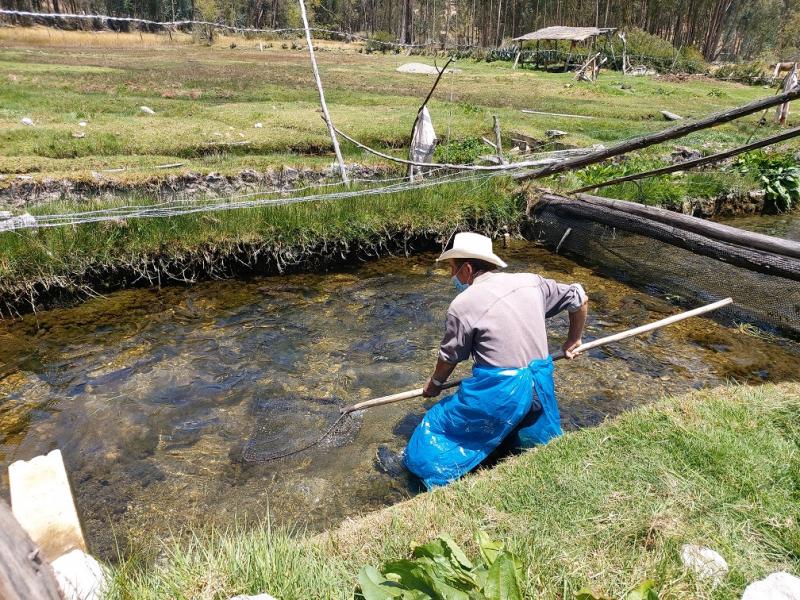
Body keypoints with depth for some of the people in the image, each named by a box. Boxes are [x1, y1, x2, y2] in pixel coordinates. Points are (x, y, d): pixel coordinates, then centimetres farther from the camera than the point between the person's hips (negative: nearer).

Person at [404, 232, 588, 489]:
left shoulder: (463, 305, -10)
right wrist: (573, 341, 29)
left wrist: (434, 384, 21)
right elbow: (580, 299, 15)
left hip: (498, 392, -6)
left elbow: (449, 358, 1)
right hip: (541, 386, 6)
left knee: (436, 427, 12)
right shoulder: (531, 282, 5)